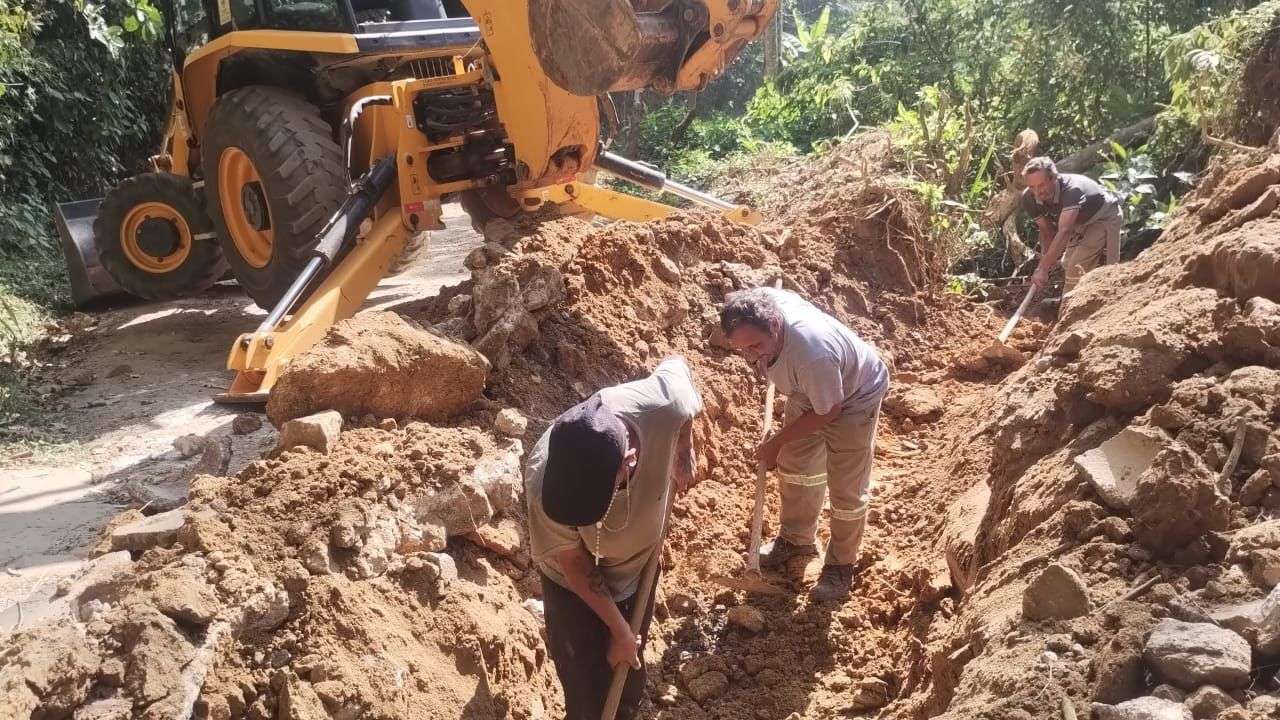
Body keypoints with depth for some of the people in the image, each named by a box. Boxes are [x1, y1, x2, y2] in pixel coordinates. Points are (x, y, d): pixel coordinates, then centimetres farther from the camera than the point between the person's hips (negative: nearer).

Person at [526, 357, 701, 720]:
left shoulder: (665, 405, -38)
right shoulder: (545, 483, -40)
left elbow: (676, 364, -11)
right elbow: (574, 564, -20)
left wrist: (684, 455, -4)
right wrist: (618, 630, -10)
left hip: (638, 566, 3)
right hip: (577, 585, -3)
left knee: (629, 685, 21)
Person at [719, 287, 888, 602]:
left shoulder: (812, 353, -47)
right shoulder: (760, 307, -28)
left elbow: (828, 412, -28)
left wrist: (776, 442, -17)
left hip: (854, 398, -7)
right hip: (808, 391, 7)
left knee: (847, 490, 1)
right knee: (795, 467, 19)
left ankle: (840, 565, 24)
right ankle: (796, 539, 41)